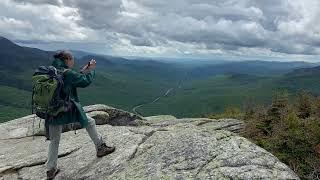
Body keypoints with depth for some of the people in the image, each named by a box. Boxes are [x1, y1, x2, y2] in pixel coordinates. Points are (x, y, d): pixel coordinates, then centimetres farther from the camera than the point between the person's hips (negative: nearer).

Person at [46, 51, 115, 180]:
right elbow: (85, 81, -6)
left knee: (54, 140, 19)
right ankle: (100, 148, 25)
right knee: (90, 123, 15)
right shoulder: (67, 73, -15)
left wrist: (83, 71, 15)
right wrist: (91, 70, 8)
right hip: (68, 111, -7)